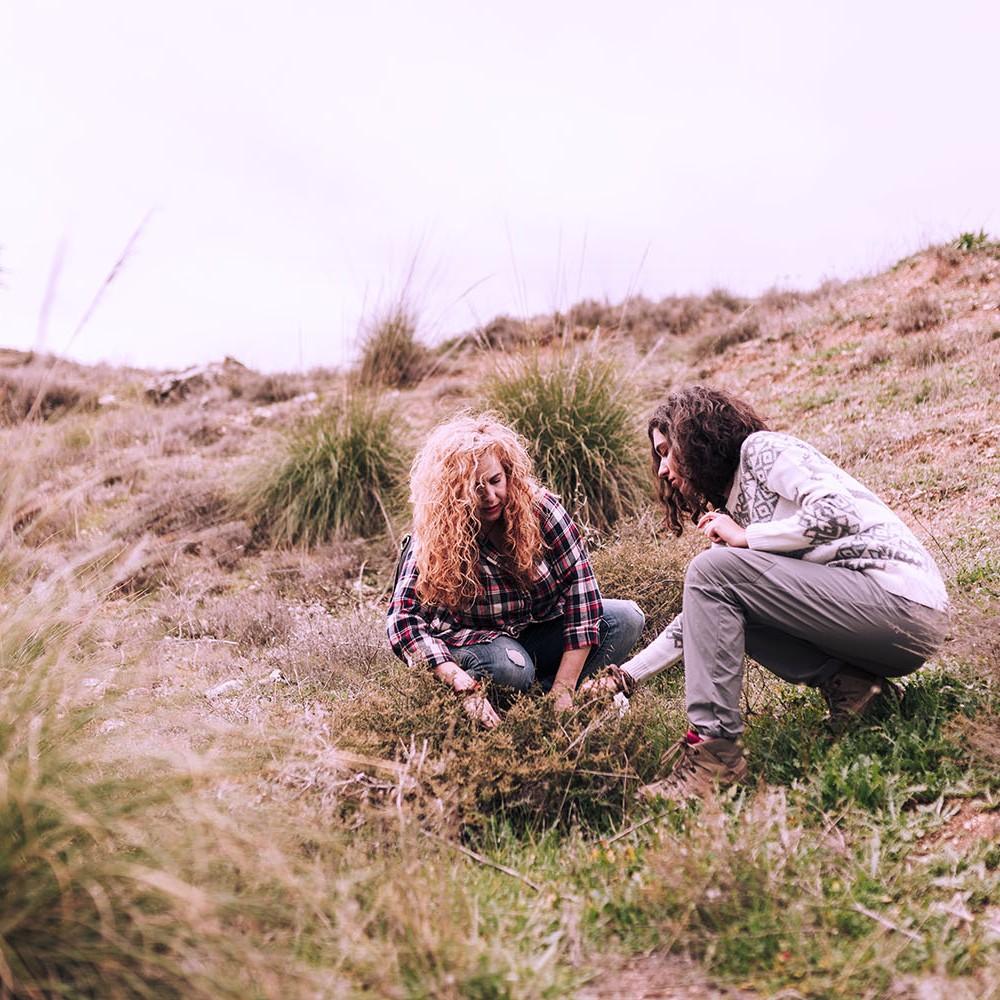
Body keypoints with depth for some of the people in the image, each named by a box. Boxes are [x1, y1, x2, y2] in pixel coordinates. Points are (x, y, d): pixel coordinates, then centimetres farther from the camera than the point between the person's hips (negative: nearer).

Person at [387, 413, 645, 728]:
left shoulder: (540, 508, -19)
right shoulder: (435, 540, -22)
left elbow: (579, 582, -22)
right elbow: (402, 620, -29)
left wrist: (562, 689, -27)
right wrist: (464, 684, -43)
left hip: (542, 628, 3)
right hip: (476, 640, -3)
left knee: (627, 618, -17)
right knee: (512, 669, -36)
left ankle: (541, 692, -19)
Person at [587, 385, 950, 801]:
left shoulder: (761, 448, -3)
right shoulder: (734, 508, 20)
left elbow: (835, 514, -20)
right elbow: (700, 615, 23)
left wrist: (744, 537, -8)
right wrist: (625, 677, 20)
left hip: (905, 599, -9)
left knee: (712, 570, -16)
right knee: (715, 608, 13)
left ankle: (713, 747, -15)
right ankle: (846, 683, 0)